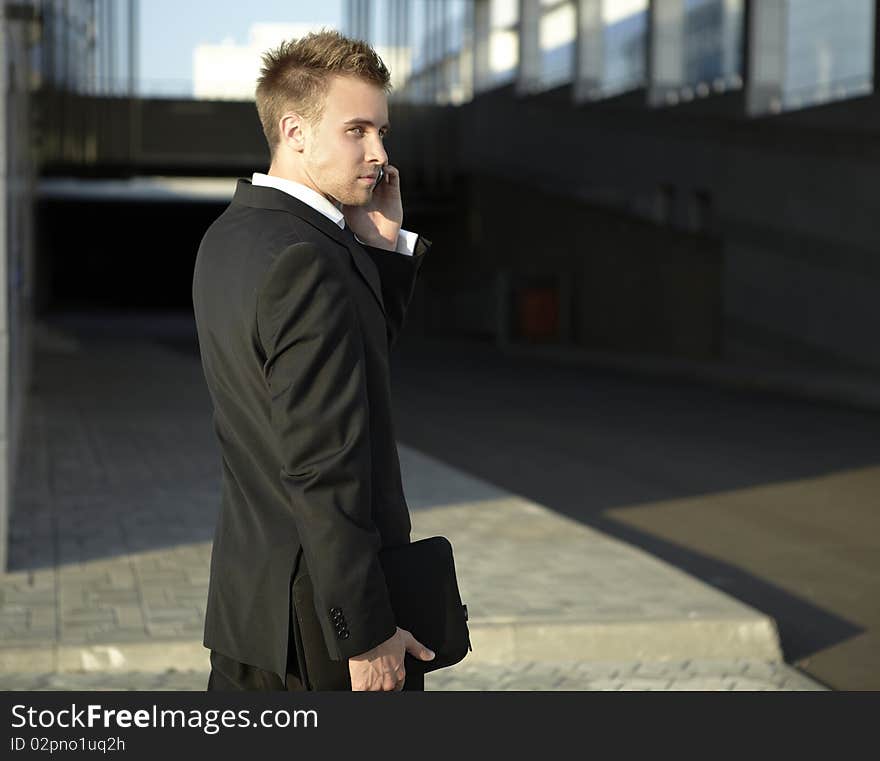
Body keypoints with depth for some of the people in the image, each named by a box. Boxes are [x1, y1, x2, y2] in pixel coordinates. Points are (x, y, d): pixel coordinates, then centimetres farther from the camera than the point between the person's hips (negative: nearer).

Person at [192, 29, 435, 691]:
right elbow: (323, 470, -25)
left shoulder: (230, 237, 7)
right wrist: (367, 631, -21)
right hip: (326, 606, -9)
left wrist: (383, 247, 0)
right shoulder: (303, 262, -23)